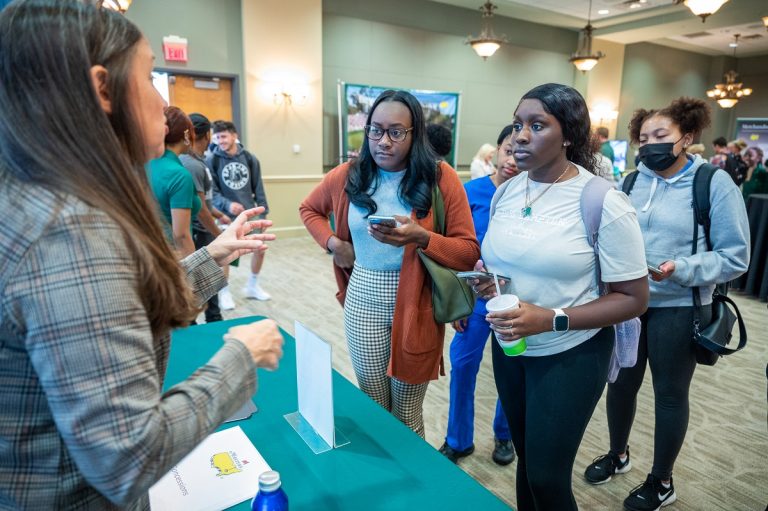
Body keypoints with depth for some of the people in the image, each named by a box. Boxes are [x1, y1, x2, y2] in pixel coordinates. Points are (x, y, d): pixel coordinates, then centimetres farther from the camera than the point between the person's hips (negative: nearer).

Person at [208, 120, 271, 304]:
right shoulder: (212, 161, -7)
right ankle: (224, 291, 20)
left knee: (260, 249, 5)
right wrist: (227, 204, -26)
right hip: (226, 216, -3)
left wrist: (264, 211, 3)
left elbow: (258, 187, 6)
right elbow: (212, 192, -10)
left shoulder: (249, 158, 2)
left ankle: (252, 285, 27)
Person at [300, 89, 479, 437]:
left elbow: (469, 252, -9)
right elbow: (309, 209, 21)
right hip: (363, 304, 3)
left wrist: (421, 238, -26)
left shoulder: (440, 177, -8)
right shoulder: (348, 175, 1)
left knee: (407, 416, 11)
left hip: (415, 307, -2)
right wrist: (332, 243, 3)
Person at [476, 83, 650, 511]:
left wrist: (552, 319, -27)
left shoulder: (603, 203, -19)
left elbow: (634, 298, -15)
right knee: (526, 459, 21)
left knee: (547, 477, 6)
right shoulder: (506, 192, 0)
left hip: (571, 357, -5)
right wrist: (484, 280, -10)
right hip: (508, 348, 6)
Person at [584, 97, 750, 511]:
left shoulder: (715, 183, -9)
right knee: (621, 382, 16)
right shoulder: (632, 182, 0)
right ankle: (617, 454, 42)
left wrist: (681, 269, -24)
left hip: (678, 308, -3)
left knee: (669, 393, 12)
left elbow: (735, 258, -11)